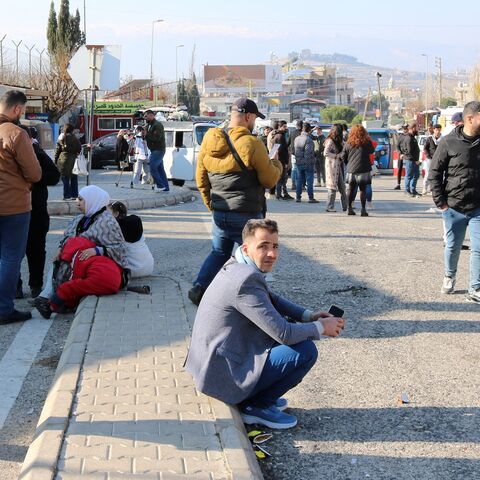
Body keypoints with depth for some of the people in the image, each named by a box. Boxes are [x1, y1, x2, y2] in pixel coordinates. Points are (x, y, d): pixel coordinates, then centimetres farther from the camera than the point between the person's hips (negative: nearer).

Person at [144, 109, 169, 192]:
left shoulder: (157, 125, -14)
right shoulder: (150, 125, 18)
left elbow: (156, 138, -24)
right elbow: (149, 137, 20)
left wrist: (146, 135, -19)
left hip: (158, 150, -10)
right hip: (155, 150, 10)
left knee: (153, 168, -14)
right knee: (160, 169, 9)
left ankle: (160, 185, -9)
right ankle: (165, 188, 11)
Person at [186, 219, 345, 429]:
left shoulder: (237, 267, 6)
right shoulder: (247, 280, -25)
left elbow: (272, 299, 21)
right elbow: (283, 333, -24)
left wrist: (308, 315, 7)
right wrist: (321, 327, -7)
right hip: (224, 376, -10)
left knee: (292, 324, 17)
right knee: (306, 350, -15)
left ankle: (256, 396, 17)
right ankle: (256, 406, -1)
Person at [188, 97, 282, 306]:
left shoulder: (209, 142, 4)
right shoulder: (252, 144, -15)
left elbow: (201, 179, 11)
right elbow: (270, 179, -9)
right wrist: (277, 164, 11)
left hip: (219, 213, 6)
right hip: (246, 215, -6)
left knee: (219, 252, 21)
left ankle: (199, 288, 7)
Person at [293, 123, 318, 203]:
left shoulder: (297, 138, 5)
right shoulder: (308, 139, -16)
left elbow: (294, 150, 9)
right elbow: (309, 152, -19)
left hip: (298, 163, 6)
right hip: (308, 163, -6)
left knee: (299, 181, 12)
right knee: (309, 181, 0)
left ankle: (298, 197, 15)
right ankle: (311, 198, 2)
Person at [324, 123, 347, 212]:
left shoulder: (338, 141, 16)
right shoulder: (330, 141, -12)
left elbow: (341, 151, 20)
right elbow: (326, 153, -23)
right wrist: (336, 156, -18)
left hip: (338, 166, 9)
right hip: (332, 166, -9)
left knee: (342, 187, 10)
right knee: (333, 187, -5)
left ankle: (345, 206, 15)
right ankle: (330, 207, 1)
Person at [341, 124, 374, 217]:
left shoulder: (348, 143, 1)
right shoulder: (367, 142, -5)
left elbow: (343, 157, 5)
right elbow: (371, 151, 12)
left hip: (351, 170, 2)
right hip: (363, 170, -2)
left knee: (351, 189, 10)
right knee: (363, 189, 1)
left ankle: (350, 208, 13)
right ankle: (363, 209, -2)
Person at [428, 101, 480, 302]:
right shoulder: (449, 142, -8)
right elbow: (435, 172, -2)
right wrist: (440, 201, -6)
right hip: (453, 207, -1)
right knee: (453, 246, 14)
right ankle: (449, 276, 39)